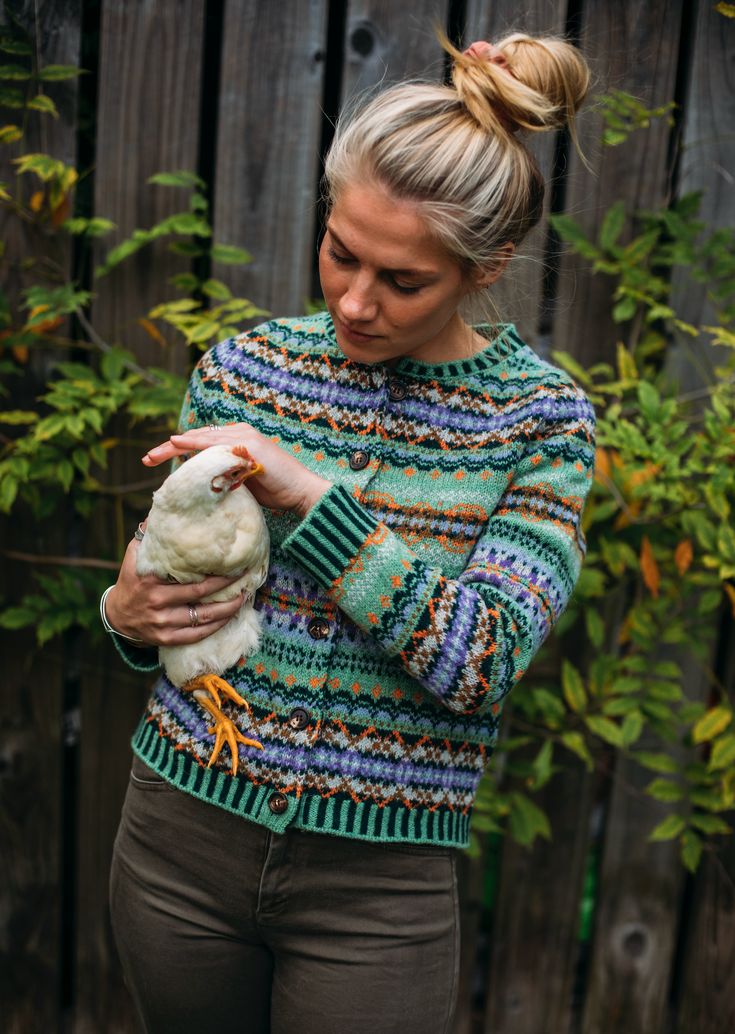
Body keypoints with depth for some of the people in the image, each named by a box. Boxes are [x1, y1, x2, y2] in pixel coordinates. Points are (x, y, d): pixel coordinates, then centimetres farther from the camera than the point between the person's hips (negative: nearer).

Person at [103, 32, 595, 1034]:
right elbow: (166, 568, 9)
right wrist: (127, 612, -15)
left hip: (378, 879, -3)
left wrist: (306, 493, -26)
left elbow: (487, 659, -19)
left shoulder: (539, 415, -8)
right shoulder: (243, 365, -2)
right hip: (181, 831, 3)